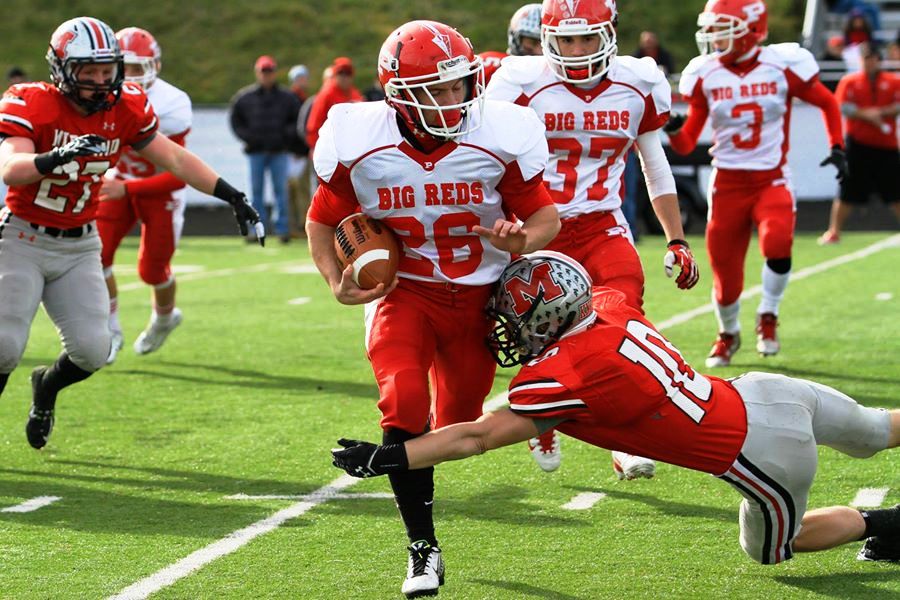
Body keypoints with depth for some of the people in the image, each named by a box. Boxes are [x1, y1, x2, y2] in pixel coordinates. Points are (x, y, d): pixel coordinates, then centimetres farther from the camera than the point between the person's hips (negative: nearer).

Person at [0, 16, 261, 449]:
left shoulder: (124, 110, -3)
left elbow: (175, 159, 5)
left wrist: (232, 197, 1)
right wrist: (58, 157, -51)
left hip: (79, 247, 4)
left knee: (92, 349, -7)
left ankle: (47, 387, 26)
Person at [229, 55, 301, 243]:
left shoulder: (287, 97, 5)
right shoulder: (244, 97, 4)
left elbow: (297, 120, 12)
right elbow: (236, 122, 10)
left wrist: (286, 135, -4)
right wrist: (248, 137, -3)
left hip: (279, 151, 0)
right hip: (256, 151, 0)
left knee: (281, 189, -2)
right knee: (256, 191, 3)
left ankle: (282, 228, 2)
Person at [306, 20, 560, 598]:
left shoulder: (500, 137, -17)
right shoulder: (359, 146, -16)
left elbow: (545, 213, -3)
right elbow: (323, 220, 2)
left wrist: (524, 240, -26)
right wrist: (337, 282, -13)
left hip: (477, 298, 1)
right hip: (403, 291, -1)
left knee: (456, 427, 10)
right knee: (404, 406, -24)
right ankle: (423, 549, -10)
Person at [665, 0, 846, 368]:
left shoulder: (782, 66, -6)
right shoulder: (705, 75, 0)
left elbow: (828, 104, 11)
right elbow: (686, 145, 4)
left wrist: (836, 147, 2)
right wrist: (673, 131, -17)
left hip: (771, 180, -2)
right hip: (727, 183, 2)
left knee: (777, 246, -30)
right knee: (726, 278, 2)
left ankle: (768, 317, -2)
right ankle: (728, 334, 35)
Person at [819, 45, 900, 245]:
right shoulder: (849, 82, 4)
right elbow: (843, 108, -8)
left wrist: (882, 112, -18)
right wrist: (866, 115, -18)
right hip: (858, 144, -1)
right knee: (848, 192, 0)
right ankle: (834, 232, 10)